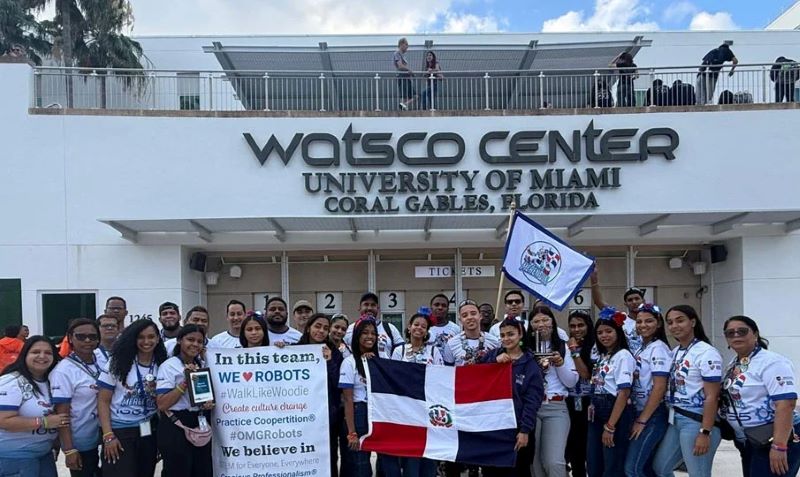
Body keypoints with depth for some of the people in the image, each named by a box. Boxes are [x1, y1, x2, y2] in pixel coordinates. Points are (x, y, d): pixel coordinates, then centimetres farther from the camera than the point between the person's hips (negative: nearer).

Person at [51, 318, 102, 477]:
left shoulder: (101, 363, 0)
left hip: (103, 439, 5)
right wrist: (69, 450, -17)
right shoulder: (64, 371, -15)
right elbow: (62, 414, -15)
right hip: (80, 445, -5)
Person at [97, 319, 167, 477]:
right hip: (119, 431, -3)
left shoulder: (162, 365, 3)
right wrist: (108, 435, -13)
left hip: (149, 432, 4)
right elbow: (103, 400, -6)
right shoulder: (118, 362, -6)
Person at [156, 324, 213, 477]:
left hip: (201, 426, 6)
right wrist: (185, 382, -23)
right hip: (176, 427, -6)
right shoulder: (169, 366, -9)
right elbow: (162, 404, -17)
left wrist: (210, 403, 0)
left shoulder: (203, 366, 10)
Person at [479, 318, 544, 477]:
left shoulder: (530, 365, -3)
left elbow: (532, 401, -7)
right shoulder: (492, 355, 7)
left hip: (515, 426, -3)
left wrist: (525, 430, -13)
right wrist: (495, 361, -14)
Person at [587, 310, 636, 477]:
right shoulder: (602, 356, 15)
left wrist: (610, 426, -20)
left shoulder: (623, 356, -12)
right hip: (597, 414, 8)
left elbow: (624, 393, -18)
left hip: (616, 414, -8)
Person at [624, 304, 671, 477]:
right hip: (640, 413, 8)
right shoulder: (640, 349, 12)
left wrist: (642, 420, -16)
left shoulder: (658, 348, -12)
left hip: (653, 415, -8)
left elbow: (659, 388, -18)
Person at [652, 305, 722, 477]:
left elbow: (711, 397, -17)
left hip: (696, 421, -8)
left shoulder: (706, 353, -13)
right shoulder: (675, 352, 11)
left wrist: (705, 432, -20)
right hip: (675, 419, 9)